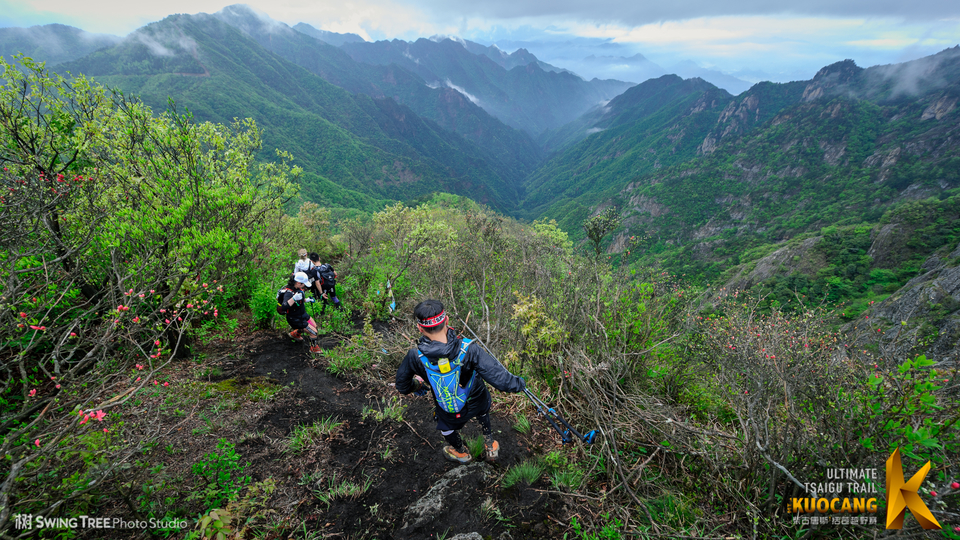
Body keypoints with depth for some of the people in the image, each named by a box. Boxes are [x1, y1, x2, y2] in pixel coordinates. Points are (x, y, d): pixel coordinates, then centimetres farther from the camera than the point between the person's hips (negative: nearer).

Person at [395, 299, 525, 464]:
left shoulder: (415, 357, -30)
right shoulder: (469, 349, -36)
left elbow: (402, 386, -9)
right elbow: (498, 377, -31)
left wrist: (415, 387, 14)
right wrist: (518, 384, -10)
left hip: (451, 414, 0)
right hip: (477, 403, 0)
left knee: (446, 426, 37)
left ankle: (460, 453, 64)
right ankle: (490, 445, 55)